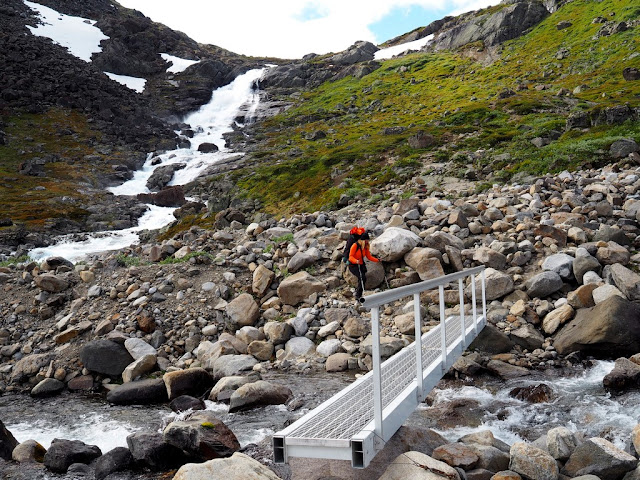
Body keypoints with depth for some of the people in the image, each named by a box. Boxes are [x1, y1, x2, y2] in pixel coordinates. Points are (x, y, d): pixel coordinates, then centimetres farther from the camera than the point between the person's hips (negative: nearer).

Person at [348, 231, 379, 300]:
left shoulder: (365, 247, 5)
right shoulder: (355, 246, -16)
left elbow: (369, 257, 10)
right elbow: (351, 256, -19)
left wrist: (377, 260, 1)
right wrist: (356, 261, -38)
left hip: (361, 265, 7)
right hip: (353, 266, -7)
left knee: (362, 279, 1)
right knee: (362, 278, -24)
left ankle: (358, 295, 19)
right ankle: (358, 295, -17)